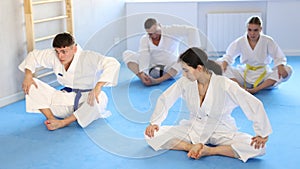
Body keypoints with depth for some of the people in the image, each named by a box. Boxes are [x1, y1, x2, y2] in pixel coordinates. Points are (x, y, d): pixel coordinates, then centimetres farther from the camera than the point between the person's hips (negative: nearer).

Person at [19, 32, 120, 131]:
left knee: (99, 100, -42)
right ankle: (51, 118, -23)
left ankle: (63, 122, -28)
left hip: (87, 99, -4)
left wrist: (98, 87, -48)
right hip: (67, 100, 5)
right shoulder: (53, 56, -8)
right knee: (31, 85, -8)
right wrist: (28, 75, -7)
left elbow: (113, 64, -37)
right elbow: (33, 55, 9)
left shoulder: (87, 57, -24)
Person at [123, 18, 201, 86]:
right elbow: (144, 56, -19)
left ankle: (157, 81, -39)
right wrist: (141, 72, -36)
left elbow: (192, 31, -17)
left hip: (170, 70, -1)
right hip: (151, 69, 2)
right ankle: (145, 79, -36)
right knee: (127, 54, -13)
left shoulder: (170, 31, -9)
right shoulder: (144, 39, -3)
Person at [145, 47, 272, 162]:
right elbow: (165, 99, 4)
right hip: (193, 129, 2)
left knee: (257, 148, -28)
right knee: (152, 136, -14)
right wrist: (154, 123, -1)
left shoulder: (224, 85, -23)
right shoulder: (184, 82, -11)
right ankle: (193, 147, -16)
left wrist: (262, 134, -17)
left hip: (221, 131, -2)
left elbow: (255, 105, -21)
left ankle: (208, 150, -18)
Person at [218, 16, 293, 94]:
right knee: (224, 69, -20)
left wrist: (280, 66, -28)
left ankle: (257, 89, -32)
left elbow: (279, 57, -5)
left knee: (288, 69, -24)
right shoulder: (240, 42, -8)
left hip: (263, 75, 0)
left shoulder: (268, 41, -11)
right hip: (245, 74, 0)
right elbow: (229, 55, 1)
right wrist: (224, 63, -22)